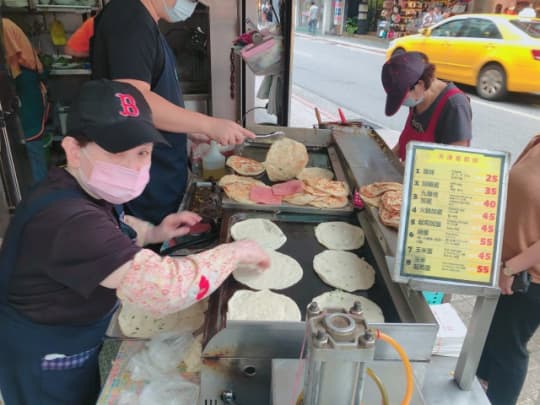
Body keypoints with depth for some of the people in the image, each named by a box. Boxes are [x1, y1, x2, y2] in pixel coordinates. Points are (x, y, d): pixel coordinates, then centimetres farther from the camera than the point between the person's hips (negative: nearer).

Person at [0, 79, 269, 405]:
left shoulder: (83, 191, -6)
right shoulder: (68, 221, -39)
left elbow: (107, 230, 17)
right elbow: (165, 289, -47)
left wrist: (155, 233, -2)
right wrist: (236, 251, -31)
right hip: (46, 363, -8)